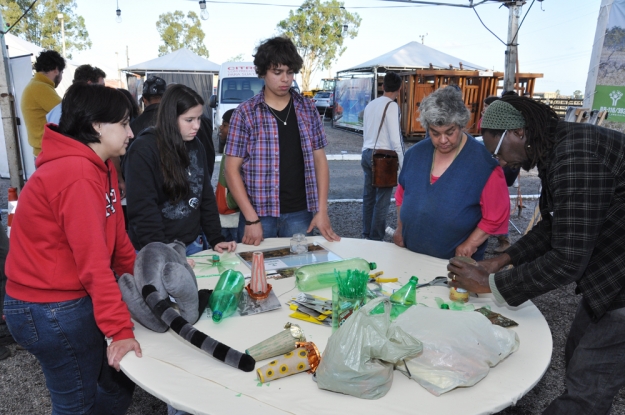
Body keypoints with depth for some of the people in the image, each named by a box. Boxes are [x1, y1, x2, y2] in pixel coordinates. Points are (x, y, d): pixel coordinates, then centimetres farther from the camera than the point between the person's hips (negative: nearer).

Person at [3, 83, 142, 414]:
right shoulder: (77, 175, -24)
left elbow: (116, 238, 10)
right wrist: (120, 329, -23)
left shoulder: (98, 168, 7)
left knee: (118, 383, 17)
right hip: (53, 312, -9)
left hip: (69, 303, 9)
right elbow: (94, 262, -26)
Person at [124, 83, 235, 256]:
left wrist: (216, 239, 1)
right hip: (157, 251, -6)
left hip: (193, 245, 6)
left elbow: (206, 197, 8)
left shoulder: (196, 146, 3)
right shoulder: (143, 151, -16)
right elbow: (143, 212, -18)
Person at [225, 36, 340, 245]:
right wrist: (251, 219, -11)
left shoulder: (308, 109, 5)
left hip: (300, 214, 3)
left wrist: (322, 210, -1)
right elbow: (232, 168, -4)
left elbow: (319, 160, 7)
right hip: (259, 213, -2)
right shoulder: (245, 113, -4)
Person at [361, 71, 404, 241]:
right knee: (382, 200, 0)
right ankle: (376, 239, 5)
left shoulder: (370, 105, 12)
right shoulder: (392, 106, -9)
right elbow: (395, 139, -14)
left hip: (367, 153, 7)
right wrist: (403, 165, -12)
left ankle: (366, 235, 22)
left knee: (368, 196, 13)